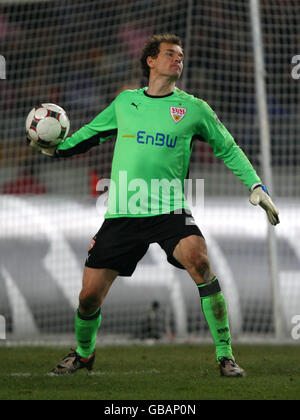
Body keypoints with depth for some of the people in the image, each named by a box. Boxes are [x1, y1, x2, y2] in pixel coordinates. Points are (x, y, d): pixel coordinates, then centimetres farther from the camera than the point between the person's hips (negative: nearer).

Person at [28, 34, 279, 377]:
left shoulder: (193, 108, 6)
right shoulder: (125, 102, 11)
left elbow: (228, 149, 15)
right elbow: (91, 133, 26)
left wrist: (256, 186, 6)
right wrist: (56, 147, 11)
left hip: (169, 210, -2)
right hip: (121, 214, 2)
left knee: (198, 259, -31)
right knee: (90, 294, 1)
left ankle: (225, 356, -22)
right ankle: (84, 353, 34)